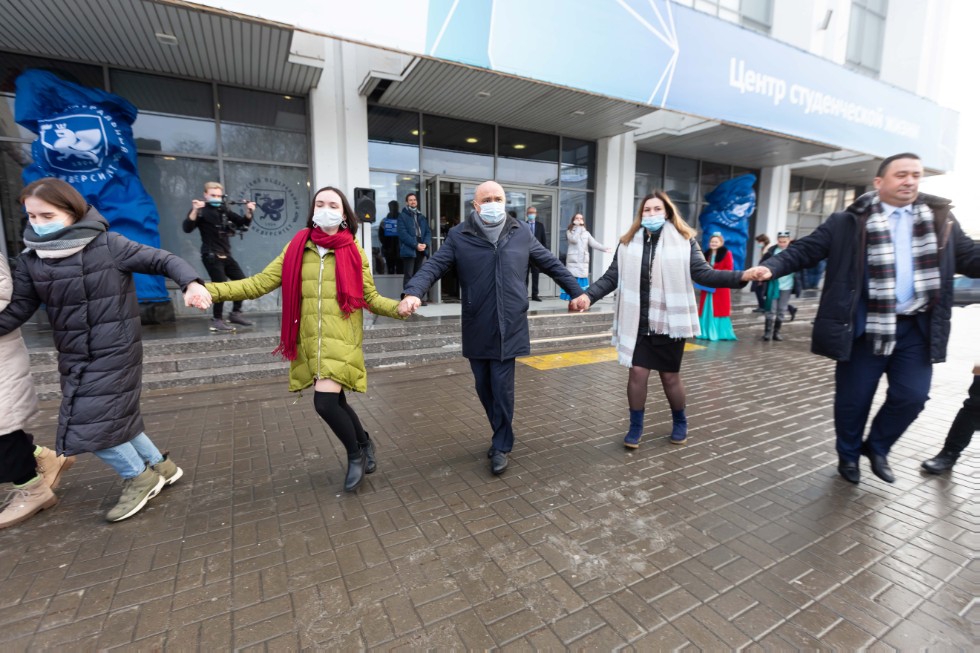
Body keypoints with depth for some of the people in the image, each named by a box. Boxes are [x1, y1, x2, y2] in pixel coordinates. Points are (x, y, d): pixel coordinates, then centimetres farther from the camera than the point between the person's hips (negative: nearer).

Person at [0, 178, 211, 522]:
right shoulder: (31, 260, 4)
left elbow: (162, 260, -10)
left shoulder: (109, 245, -11)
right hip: (74, 359, 6)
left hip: (115, 354, -6)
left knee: (90, 424, -6)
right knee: (115, 420, 12)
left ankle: (139, 477, 16)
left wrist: (191, 283, -28)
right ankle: (160, 466, 32)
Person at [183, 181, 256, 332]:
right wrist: (195, 211, -30)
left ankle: (235, 314, 18)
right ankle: (217, 321, -3)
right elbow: (187, 228, -18)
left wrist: (248, 212, -2)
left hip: (226, 255, 7)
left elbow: (243, 223, 15)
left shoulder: (224, 210, 11)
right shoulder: (201, 211, -6)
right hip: (211, 256, -7)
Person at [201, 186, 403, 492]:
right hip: (310, 342, 3)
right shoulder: (297, 248, 5)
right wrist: (211, 290, -9)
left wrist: (400, 307, -17)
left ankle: (356, 454, 15)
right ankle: (363, 443, 41)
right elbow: (260, 283, 2)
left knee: (325, 401, -14)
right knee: (335, 401, 12)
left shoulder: (354, 253, 0)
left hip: (342, 340, -3)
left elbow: (371, 298, 2)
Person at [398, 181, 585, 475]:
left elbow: (552, 264, 13)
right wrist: (413, 292, -27)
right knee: (484, 388, 12)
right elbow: (434, 266, -9)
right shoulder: (459, 236, 0)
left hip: (509, 328, -1)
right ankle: (502, 436, 35)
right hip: (477, 330, 1)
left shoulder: (521, 234, 5)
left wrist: (577, 291, 14)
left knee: (502, 389, -1)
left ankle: (501, 446, 19)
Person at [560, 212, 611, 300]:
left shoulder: (586, 233, 13)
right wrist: (578, 227, -10)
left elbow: (594, 243, 1)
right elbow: (574, 239, -18)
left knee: (582, 281, 4)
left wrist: (605, 248, -14)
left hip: (583, 262, 4)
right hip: (573, 262, -4)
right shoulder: (570, 232, 3)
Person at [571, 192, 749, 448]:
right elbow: (612, 277, -3)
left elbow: (703, 273, -7)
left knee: (670, 376, 10)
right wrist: (588, 295, -18)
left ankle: (680, 422, 36)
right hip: (638, 322, 1)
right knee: (637, 372, 1)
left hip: (669, 321, -1)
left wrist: (742, 277, -20)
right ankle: (635, 427, 21)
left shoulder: (684, 241, 0)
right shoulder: (629, 243, 3)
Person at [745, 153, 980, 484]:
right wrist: (771, 267, -27)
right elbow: (805, 249, -9)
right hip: (866, 327, -3)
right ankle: (848, 454, 30)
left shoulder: (940, 217, 9)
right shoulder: (849, 221, -4)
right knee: (853, 398, 7)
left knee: (911, 395, 3)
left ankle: (877, 447, 30)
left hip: (917, 327, 4)